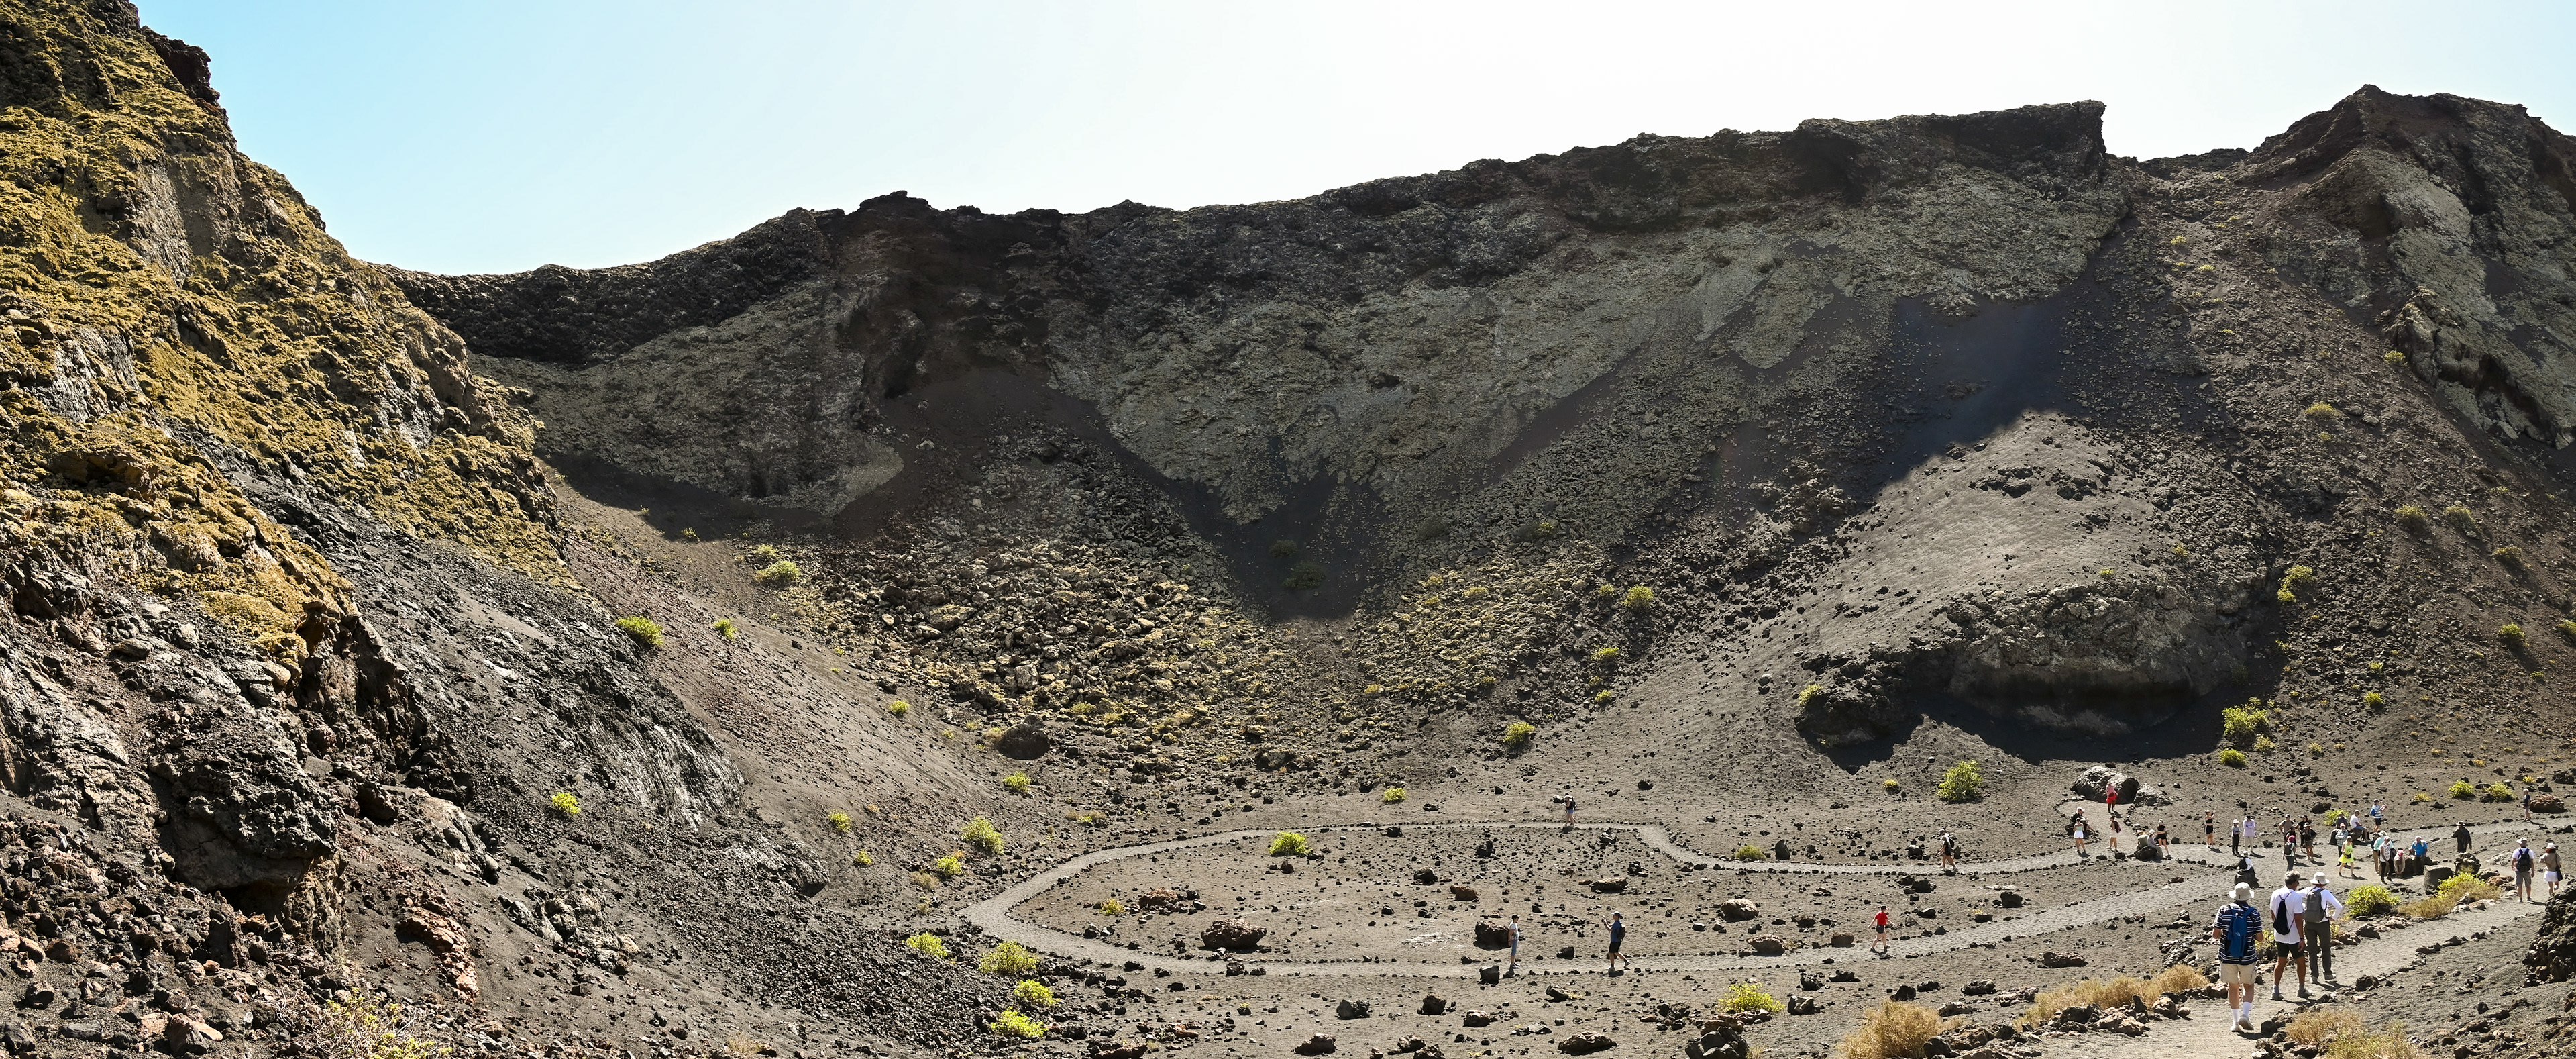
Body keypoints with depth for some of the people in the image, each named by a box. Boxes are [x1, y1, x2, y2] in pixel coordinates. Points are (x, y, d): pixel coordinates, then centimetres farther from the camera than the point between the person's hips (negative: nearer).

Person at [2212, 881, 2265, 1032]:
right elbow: (2260, 938, -5)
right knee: (2249, 987, 17)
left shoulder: (2224, 911, -7)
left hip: (2227, 957, 1)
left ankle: (2236, 1021, 13)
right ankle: (2245, 1015, -1)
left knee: (2233, 987, 13)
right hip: (2247, 957, -1)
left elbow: (2215, 935, -7)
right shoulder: (2254, 914, -9)